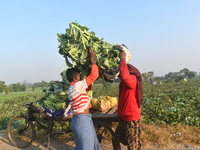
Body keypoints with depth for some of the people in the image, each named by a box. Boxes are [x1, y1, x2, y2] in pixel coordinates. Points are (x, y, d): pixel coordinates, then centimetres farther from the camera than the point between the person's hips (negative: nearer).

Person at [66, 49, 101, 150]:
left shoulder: (73, 88, 10)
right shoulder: (76, 86, -19)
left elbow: (88, 87, 22)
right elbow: (94, 75, -23)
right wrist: (92, 58, -11)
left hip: (85, 120, 10)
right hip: (82, 121, -10)